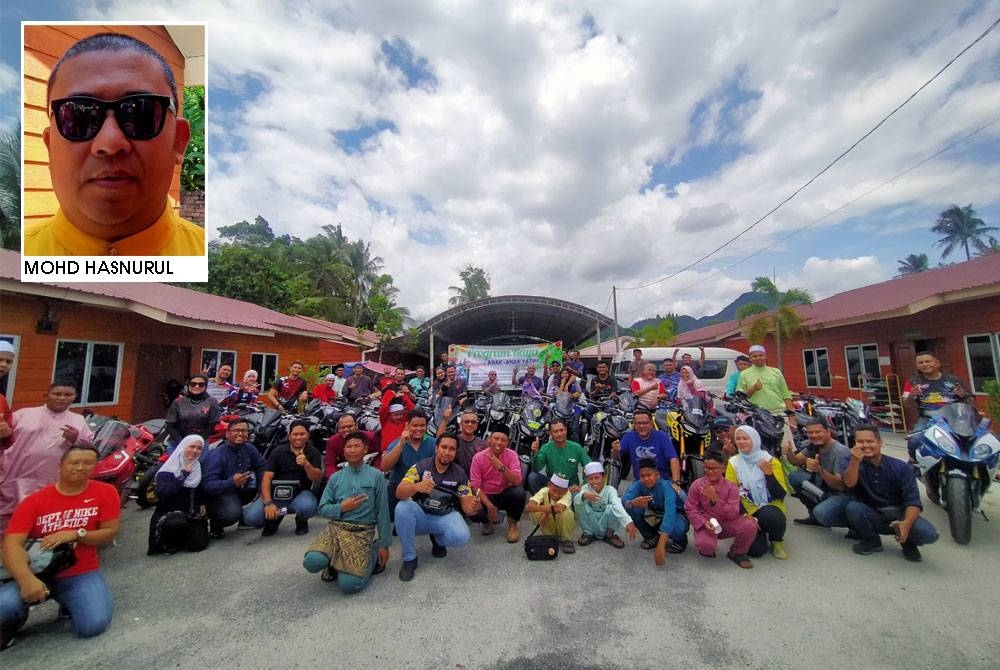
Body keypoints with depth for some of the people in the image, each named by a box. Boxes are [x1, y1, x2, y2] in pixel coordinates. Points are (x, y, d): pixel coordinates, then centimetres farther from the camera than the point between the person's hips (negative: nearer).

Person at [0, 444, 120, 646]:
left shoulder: (105, 492, -5)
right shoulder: (34, 501, -5)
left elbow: (110, 532, -4)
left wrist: (76, 534, -20)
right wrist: (26, 579, -30)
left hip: (82, 574, -1)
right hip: (38, 573, 1)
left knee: (94, 625, -22)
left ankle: (71, 603, 14)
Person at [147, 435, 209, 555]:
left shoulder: (199, 469, 7)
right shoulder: (166, 471, -6)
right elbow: (162, 494, -23)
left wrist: (202, 504, 2)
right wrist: (183, 475, -22)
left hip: (192, 516, 4)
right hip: (168, 515, -3)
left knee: (199, 543, -19)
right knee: (179, 523, -39)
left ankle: (181, 537, 16)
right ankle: (168, 542, -3)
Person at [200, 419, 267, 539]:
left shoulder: (249, 449, -6)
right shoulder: (215, 455, -21)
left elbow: (263, 467, -1)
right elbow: (208, 485, -27)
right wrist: (232, 482, -44)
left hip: (241, 491, 6)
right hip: (219, 494, -6)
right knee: (232, 512, -34)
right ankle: (215, 523, 4)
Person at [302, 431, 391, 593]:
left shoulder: (376, 476, 0)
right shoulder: (335, 477, 11)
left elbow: (382, 511, 1)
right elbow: (323, 508, 10)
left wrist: (384, 544, 1)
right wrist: (342, 507, -9)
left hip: (363, 532, -3)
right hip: (336, 527, 3)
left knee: (349, 584, -19)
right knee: (311, 562, -26)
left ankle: (370, 557, 13)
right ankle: (334, 563, 9)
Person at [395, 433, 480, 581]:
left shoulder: (460, 474, -6)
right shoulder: (420, 466, -10)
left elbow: (466, 506, -7)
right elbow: (399, 493, -21)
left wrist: (473, 508, -33)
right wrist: (416, 487, -44)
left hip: (446, 517, 0)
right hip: (420, 515, 0)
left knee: (461, 536, -30)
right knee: (402, 507, -31)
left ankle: (438, 539, 8)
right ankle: (409, 558, -11)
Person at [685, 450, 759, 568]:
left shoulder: (731, 487, -6)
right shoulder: (696, 485, -8)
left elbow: (733, 514, -15)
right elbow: (690, 509, -7)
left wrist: (715, 499, -29)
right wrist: (704, 523, -25)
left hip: (727, 523, 2)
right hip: (706, 524, -2)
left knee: (750, 525, -26)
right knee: (705, 545, -35)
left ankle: (737, 553, 4)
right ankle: (707, 550, 10)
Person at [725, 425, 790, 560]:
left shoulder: (771, 461, -6)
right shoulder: (733, 463, -3)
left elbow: (780, 495, -12)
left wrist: (768, 473, -24)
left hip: (770, 508, -1)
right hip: (746, 510, 1)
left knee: (771, 517, -37)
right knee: (756, 550, -20)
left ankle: (777, 541, 0)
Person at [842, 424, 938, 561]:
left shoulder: (902, 467, -8)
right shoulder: (853, 463, -9)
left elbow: (913, 501, -13)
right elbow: (850, 484, -27)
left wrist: (906, 523, -32)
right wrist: (855, 461, -43)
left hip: (899, 514, 1)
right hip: (871, 516, 0)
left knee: (928, 534, -28)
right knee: (852, 507, -32)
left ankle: (908, 542, 9)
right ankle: (871, 540, -2)